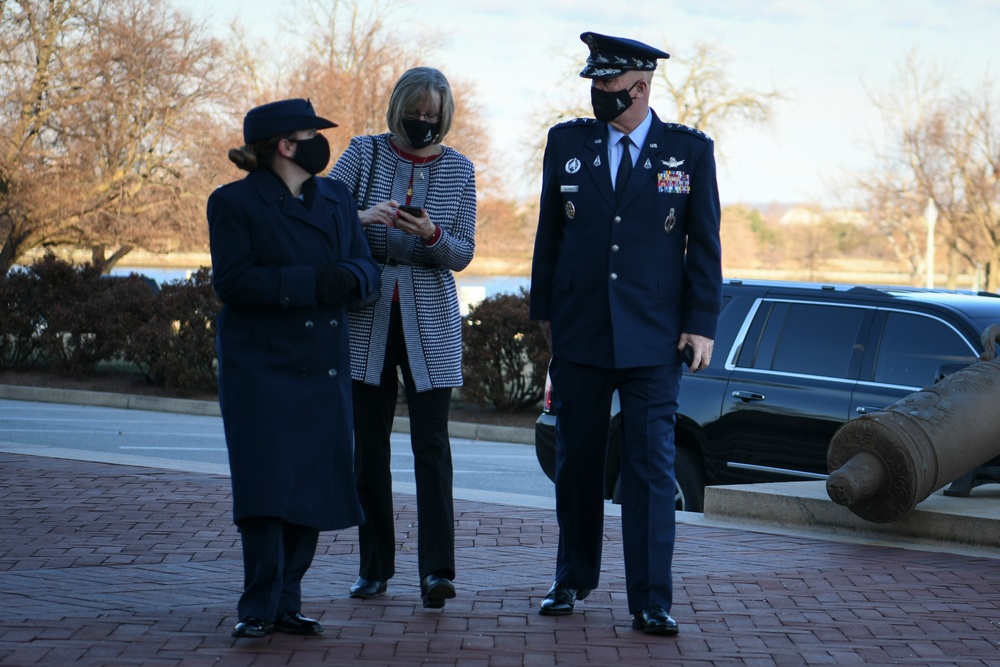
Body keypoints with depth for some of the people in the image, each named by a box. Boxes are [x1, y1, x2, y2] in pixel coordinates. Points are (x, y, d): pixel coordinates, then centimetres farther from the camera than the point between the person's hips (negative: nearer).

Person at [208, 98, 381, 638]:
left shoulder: (334, 198, 14)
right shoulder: (234, 202, -4)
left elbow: (366, 269, 11)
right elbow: (232, 280, -13)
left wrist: (348, 276, -14)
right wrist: (310, 282, -20)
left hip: (322, 370, 5)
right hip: (261, 366, -5)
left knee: (313, 489, 3)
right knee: (266, 487, -9)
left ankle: (287, 602, 13)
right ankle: (259, 607, 0)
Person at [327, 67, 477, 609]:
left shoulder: (458, 170, 4)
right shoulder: (365, 153, 2)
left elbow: (463, 255, 3)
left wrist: (431, 236, -18)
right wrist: (363, 216, -23)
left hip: (429, 321, -1)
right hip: (366, 317, 1)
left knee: (431, 443, -8)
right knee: (369, 443, 4)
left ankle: (436, 570, -11)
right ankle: (374, 567, 13)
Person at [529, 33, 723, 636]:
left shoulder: (690, 151, 1)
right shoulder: (567, 143, 6)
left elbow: (705, 244, 2)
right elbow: (550, 233, 12)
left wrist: (702, 324, -3)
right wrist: (544, 311, 10)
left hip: (653, 338, -2)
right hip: (579, 335, 2)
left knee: (651, 467, -5)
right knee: (577, 462, 11)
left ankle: (651, 601, -4)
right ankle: (573, 580, 26)